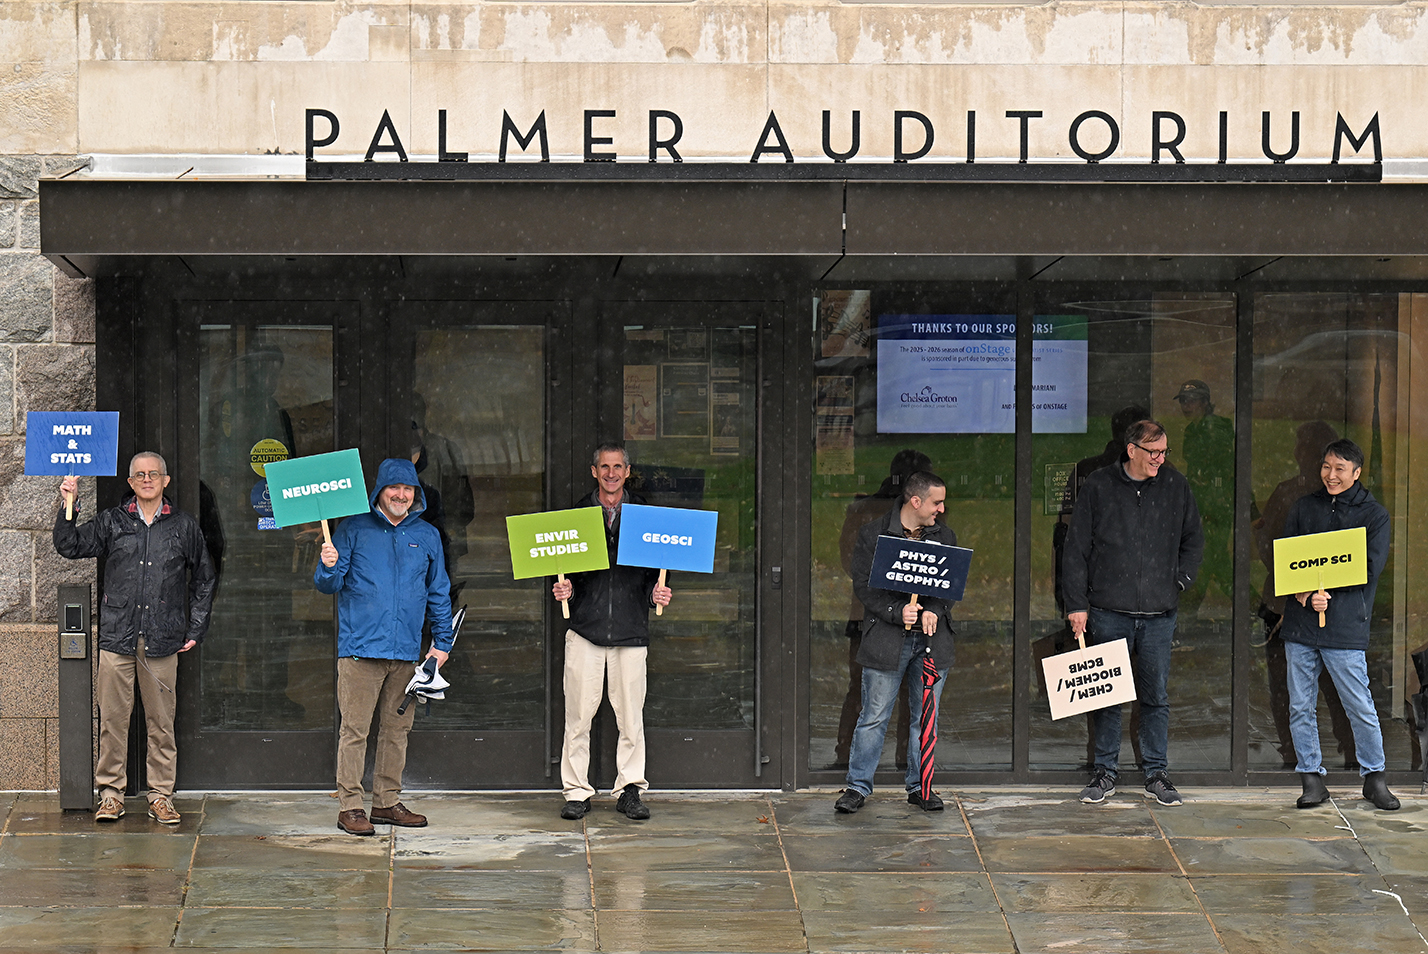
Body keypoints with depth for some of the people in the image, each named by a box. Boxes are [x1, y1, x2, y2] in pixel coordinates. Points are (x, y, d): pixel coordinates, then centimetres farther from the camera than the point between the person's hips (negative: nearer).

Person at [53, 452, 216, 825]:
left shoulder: (184, 527, 9)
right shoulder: (111, 522, 9)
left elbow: (203, 580, 16)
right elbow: (70, 546, 12)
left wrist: (195, 630, 10)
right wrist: (68, 507, -2)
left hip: (163, 640, 0)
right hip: (117, 638, 0)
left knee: (161, 721, 2)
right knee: (112, 719, 0)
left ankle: (161, 796, 9)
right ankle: (110, 793, 8)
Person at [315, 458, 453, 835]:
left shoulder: (426, 535, 12)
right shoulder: (354, 529, 2)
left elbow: (439, 592, 20)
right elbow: (329, 585, 2)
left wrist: (442, 641, 16)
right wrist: (329, 567, -21)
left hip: (406, 650, 4)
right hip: (361, 648, -4)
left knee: (397, 730, 9)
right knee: (354, 730, -5)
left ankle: (387, 802, 19)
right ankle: (350, 807, -1)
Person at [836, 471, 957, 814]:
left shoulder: (945, 537, 11)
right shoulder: (873, 535, -1)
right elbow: (863, 585, -4)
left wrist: (934, 611, -9)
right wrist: (897, 611, -17)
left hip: (932, 641, 4)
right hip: (886, 639, -3)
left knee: (926, 717, 8)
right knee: (874, 716, -1)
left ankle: (919, 786, 20)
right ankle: (858, 786, 9)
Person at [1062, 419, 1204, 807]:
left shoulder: (1176, 486, 6)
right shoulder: (1099, 486, -1)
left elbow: (1194, 540, 19)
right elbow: (1075, 549, 2)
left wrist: (1181, 580, 6)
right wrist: (1076, 604, -3)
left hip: (1159, 614, 1)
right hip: (1109, 613, -1)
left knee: (1156, 695, 5)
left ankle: (1157, 774, 13)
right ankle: (1105, 772, 15)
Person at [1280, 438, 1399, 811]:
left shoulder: (1373, 514, 3)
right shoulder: (1303, 508, 13)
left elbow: (1369, 570, -6)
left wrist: (1323, 591, -15)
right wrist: (1303, 594, -12)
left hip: (1346, 626, -3)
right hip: (1299, 625, 3)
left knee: (1361, 707, -3)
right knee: (1300, 707, 5)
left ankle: (1374, 777, 11)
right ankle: (1312, 777, 14)